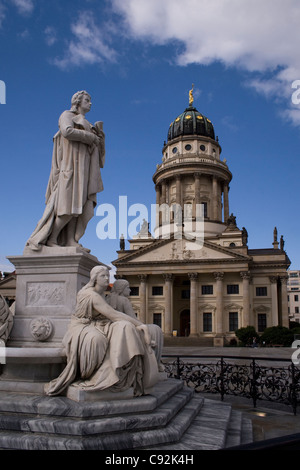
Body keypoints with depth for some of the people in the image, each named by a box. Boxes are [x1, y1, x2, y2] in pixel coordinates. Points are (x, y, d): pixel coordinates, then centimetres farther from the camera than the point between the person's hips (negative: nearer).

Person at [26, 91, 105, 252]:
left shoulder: (85, 124, 32)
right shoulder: (67, 115, 9)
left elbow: (96, 145, 23)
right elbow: (67, 132, -14)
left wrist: (98, 132, 6)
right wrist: (91, 137, -8)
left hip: (84, 168, 8)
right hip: (72, 164, -8)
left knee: (81, 204, -8)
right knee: (69, 204, -18)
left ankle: (70, 240, -13)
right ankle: (51, 239, -13)